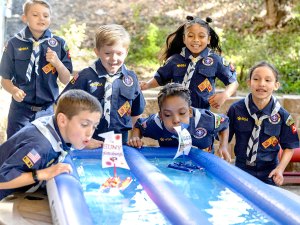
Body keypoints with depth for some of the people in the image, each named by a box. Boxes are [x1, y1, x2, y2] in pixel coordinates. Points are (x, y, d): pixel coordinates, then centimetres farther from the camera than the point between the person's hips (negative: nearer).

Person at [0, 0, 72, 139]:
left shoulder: (58, 44, 0)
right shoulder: (14, 43, -4)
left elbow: (66, 80, 3)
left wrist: (57, 62, -15)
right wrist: (14, 90, -20)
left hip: (48, 110, 1)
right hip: (20, 109, -1)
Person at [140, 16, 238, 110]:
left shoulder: (215, 60, -1)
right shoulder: (175, 60, 3)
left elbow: (233, 81, 7)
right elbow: (160, 78, 18)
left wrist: (224, 95, -11)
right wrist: (147, 85, -1)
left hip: (203, 111, 0)